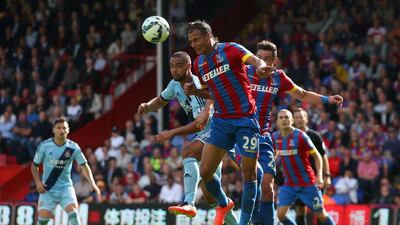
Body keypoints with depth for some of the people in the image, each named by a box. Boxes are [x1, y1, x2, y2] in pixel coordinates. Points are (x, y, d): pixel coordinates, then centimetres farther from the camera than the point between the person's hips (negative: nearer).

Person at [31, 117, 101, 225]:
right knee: (43, 216, -11)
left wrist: (93, 184, -15)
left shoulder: (73, 147, -5)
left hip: (66, 187, 0)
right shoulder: (44, 146, -6)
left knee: (73, 211, -20)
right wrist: (38, 182, -10)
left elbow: (84, 166, -2)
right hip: (47, 189, 0)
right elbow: (34, 166, 4)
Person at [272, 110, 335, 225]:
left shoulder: (301, 136, -14)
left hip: (308, 184, -4)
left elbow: (317, 156, -8)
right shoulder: (275, 137, 0)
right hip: (289, 184, 4)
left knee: (321, 215, 2)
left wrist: (319, 175, -21)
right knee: (280, 214, -10)